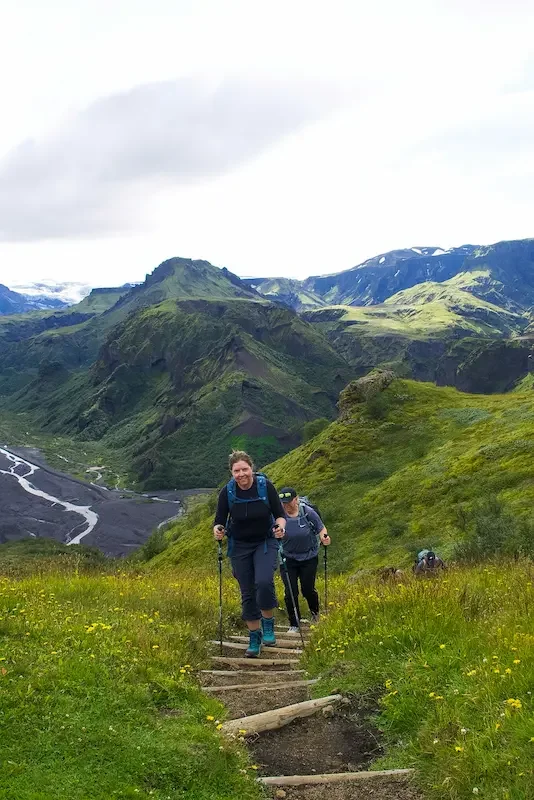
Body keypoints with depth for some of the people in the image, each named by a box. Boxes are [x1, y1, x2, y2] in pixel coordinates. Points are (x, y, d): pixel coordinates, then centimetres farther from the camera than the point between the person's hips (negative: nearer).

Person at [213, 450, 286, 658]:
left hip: (265, 542, -2)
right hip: (239, 546, 2)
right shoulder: (227, 492, -12)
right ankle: (254, 637, 21)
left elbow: (280, 514, -7)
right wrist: (217, 530, -26)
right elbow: (219, 521, -4)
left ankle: (268, 623, 1)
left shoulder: (266, 486, -15)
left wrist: (280, 526, -28)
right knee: (247, 593, 5)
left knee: (264, 582, -24)